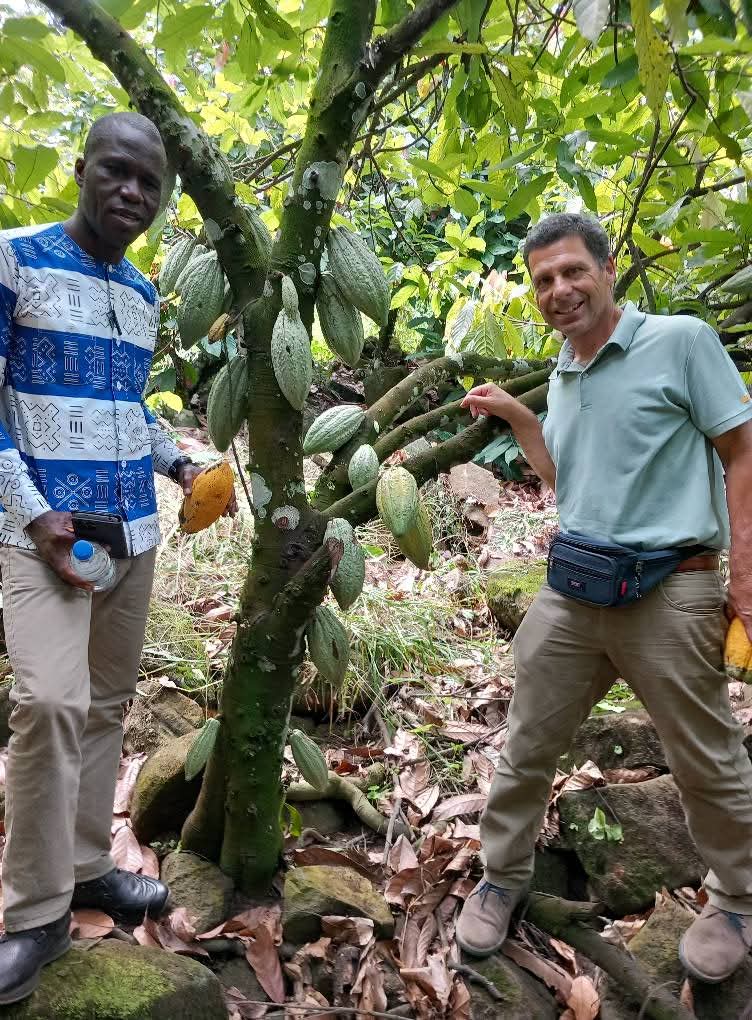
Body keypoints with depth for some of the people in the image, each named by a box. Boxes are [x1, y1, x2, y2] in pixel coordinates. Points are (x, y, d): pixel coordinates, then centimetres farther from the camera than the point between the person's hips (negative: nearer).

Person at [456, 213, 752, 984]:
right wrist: (514, 416, 10)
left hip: (671, 591, -5)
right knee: (527, 744, 12)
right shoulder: (562, 376, 12)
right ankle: (502, 876, 32)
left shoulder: (681, 341, -7)